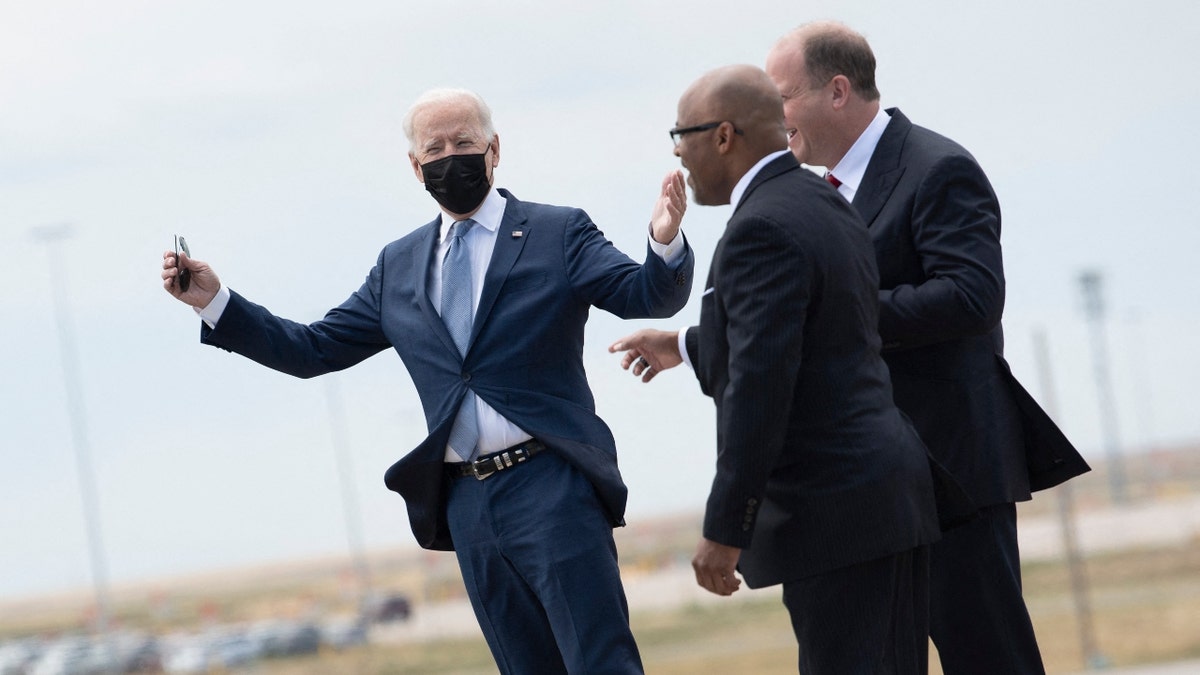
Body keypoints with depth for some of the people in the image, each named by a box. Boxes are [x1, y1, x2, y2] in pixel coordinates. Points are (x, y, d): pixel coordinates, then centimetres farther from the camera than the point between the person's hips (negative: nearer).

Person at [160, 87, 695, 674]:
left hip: (551, 488, -4)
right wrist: (214, 302, 7)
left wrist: (665, 243, -32)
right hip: (468, 504, 5)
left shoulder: (559, 234, 2)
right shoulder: (399, 267, 15)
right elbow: (311, 350, 17)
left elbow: (648, 296, -9)